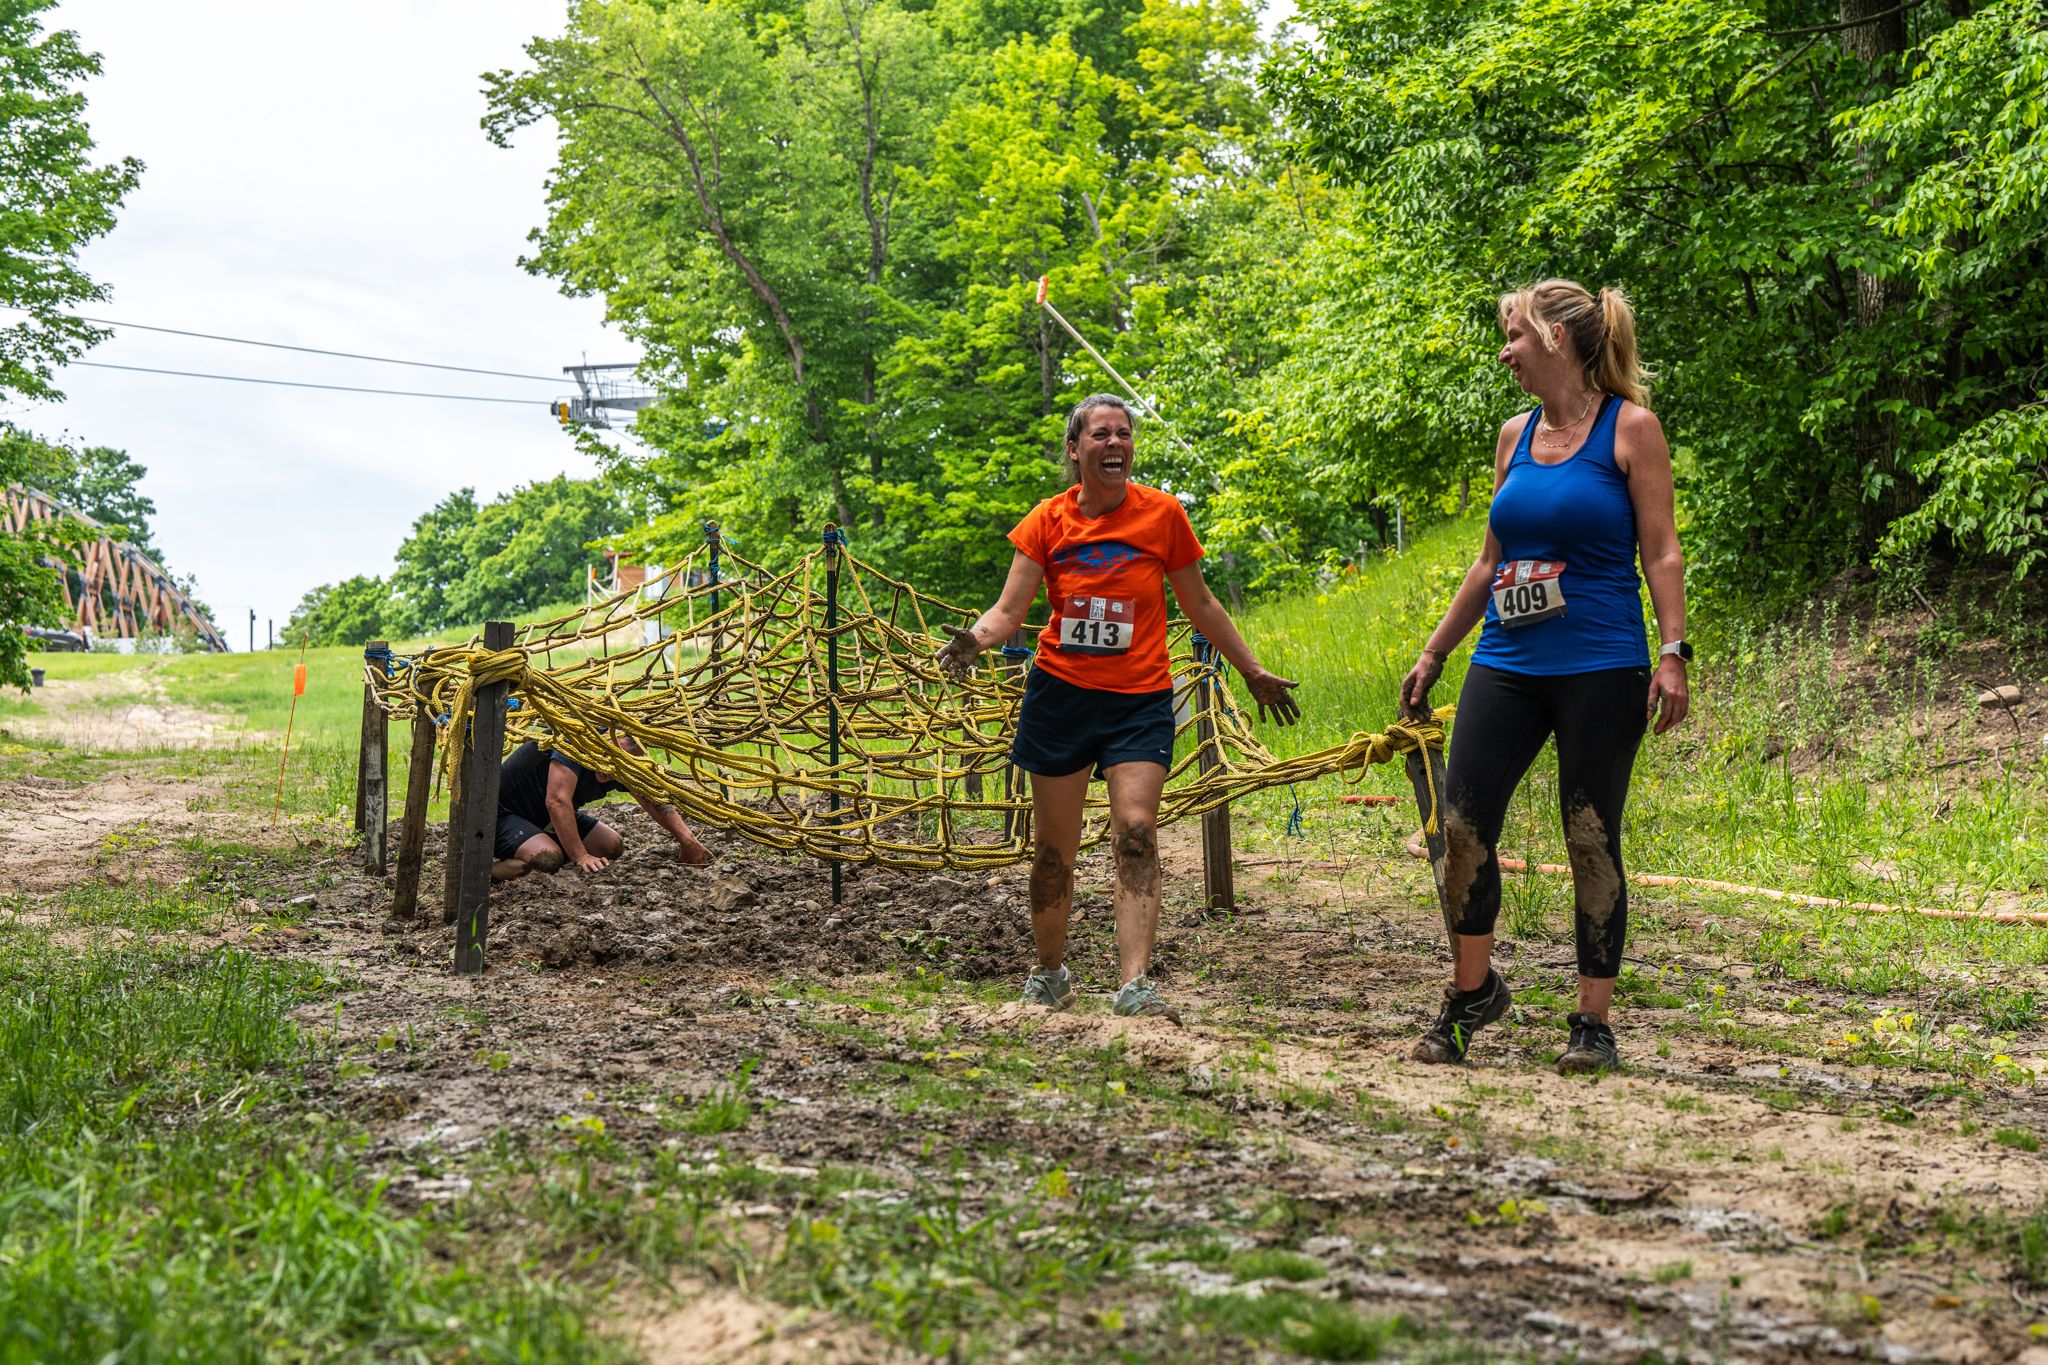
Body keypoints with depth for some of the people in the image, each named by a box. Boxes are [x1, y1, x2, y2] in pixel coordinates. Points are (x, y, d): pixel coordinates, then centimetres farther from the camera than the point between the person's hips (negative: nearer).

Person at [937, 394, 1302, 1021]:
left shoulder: (1162, 513, -2)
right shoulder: (1048, 520, 0)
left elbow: (1199, 604, 10)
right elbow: (1010, 609, -4)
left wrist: (1253, 671, 16)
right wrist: (975, 637, -26)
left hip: (1140, 699, -1)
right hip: (1059, 692, 1)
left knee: (1135, 833, -17)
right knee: (1053, 846, 7)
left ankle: (1135, 985, -22)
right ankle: (1050, 975, 26)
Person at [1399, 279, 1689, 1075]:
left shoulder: (1630, 427, -3)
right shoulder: (1516, 435, 13)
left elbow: (1660, 552, -6)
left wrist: (1674, 654, -16)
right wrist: (1434, 653, 17)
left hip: (1600, 670, -5)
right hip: (1507, 665, 5)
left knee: (1592, 842, -1)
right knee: (1462, 824, -3)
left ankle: (1593, 1023, 9)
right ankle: (1472, 990, 15)